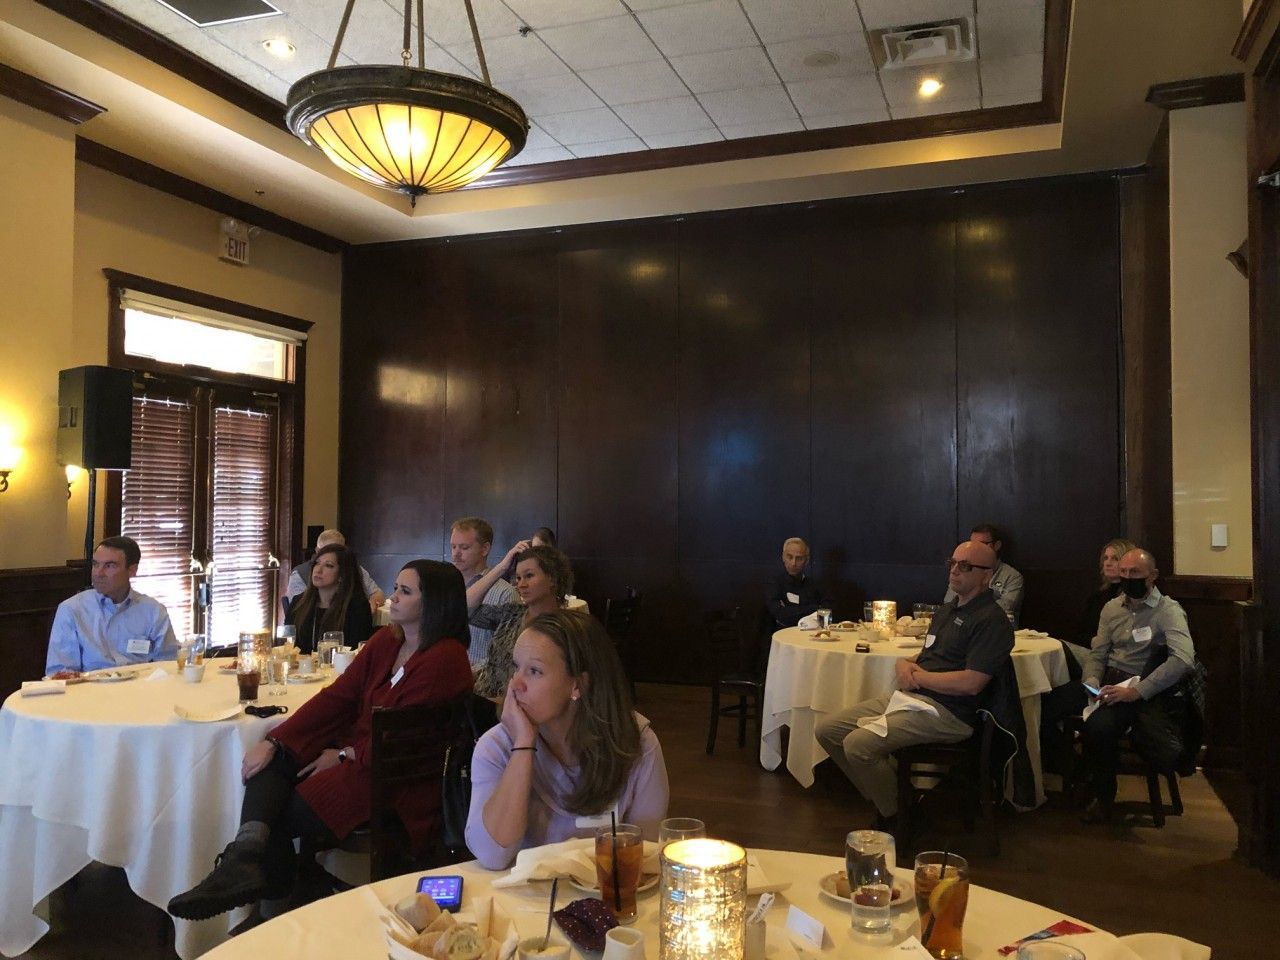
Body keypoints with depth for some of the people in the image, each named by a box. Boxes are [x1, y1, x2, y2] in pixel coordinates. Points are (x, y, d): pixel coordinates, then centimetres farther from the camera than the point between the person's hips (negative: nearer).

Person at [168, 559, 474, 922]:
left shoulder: (445, 661, -20)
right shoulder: (386, 640, 5)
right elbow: (337, 695, 1)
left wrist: (343, 756, -8)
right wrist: (274, 742, -8)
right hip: (354, 749, 8)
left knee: (283, 815, -14)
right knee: (270, 764, -14)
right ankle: (245, 861, -30)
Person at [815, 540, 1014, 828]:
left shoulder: (992, 620, -10)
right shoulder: (947, 609, 19)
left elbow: (971, 683, -20)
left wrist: (917, 677, -9)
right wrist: (904, 664, 2)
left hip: (947, 712, -10)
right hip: (909, 696, 10)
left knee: (858, 744, -27)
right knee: (827, 731, 0)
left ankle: (896, 818, -4)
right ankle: (881, 800, 10)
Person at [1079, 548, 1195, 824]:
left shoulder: (1168, 610, -3)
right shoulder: (1112, 608, 15)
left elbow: (1184, 660, -19)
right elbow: (1097, 654, 16)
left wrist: (1136, 691, -24)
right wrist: (1092, 684, -6)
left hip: (1150, 693, -3)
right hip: (1114, 686, 3)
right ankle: (1103, 797, -4)